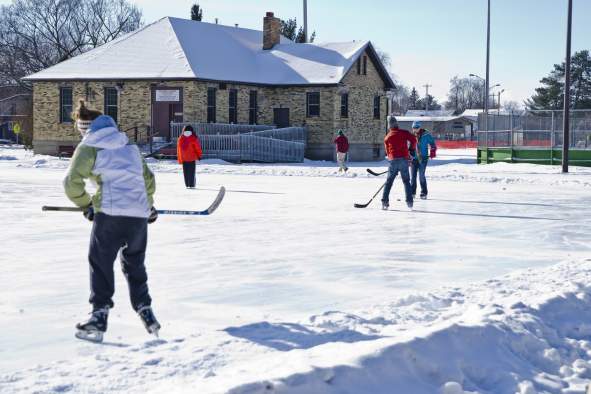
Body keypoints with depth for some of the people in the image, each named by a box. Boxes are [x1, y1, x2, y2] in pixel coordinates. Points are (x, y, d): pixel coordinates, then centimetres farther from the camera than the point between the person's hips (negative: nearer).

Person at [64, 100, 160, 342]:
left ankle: (99, 317, -2)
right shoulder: (130, 147, 20)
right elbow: (148, 179, 26)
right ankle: (145, 312, 19)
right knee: (135, 264, 21)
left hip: (110, 214, -5)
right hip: (139, 214, 5)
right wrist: (148, 205, 39)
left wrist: (86, 205, 10)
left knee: (100, 263, 6)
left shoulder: (88, 147, 3)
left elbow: (72, 182, -5)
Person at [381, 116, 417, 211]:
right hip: (404, 159, 0)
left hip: (393, 160, 0)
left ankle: (385, 202, 1)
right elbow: (413, 140, -7)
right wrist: (411, 150, 8)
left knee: (389, 181, 8)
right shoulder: (404, 133, 3)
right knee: (406, 181, 11)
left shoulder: (387, 137, 10)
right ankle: (409, 201, 5)